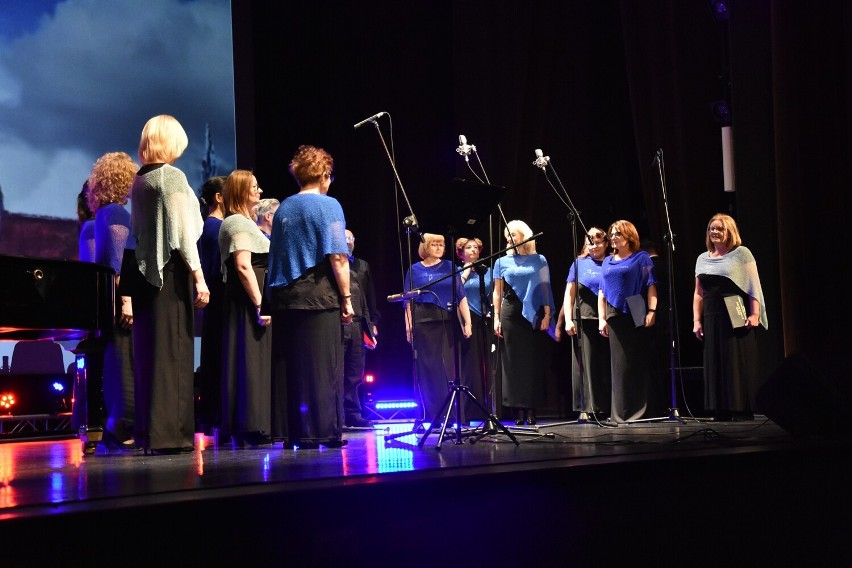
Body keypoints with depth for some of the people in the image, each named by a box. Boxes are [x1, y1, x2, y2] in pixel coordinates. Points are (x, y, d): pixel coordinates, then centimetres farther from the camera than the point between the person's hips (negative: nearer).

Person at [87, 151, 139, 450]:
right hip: (120, 295, -9)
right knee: (126, 363, -8)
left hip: (110, 297, 9)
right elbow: (118, 261, -18)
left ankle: (114, 428, 13)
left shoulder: (104, 212, 18)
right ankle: (120, 426, -8)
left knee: (116, 363, 10)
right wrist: (126, 299, -22)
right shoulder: (117, 212, -9)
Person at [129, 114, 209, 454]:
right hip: (171, 273, -7)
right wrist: (199, 276, -15)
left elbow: (137, 229, 16)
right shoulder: (172, 176, -7)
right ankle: (169, 434, -6)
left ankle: (148, 431, 14)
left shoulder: (138, 180, 14)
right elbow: (182, 230, -14)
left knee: (150, 352, 9)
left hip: (146, 272, 7)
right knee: (173, 352, -6)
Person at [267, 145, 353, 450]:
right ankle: (323, 431, -2)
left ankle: (293, 433, 8)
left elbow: (276, 254, 16)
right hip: (318, 296, -6)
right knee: (322, 366, -3)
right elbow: (337, 256, -10)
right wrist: (346, 297, -7)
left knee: (289, 366, 6)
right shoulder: (328, 205, -3)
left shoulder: (283, 208, 15)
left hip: (283, 296, 6)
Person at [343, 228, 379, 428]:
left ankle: (353, 415, 9)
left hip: (358, 325, 5)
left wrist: (373, 324, 13)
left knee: (354, 375, 5)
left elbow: (370, 298, 20)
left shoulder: (362, 266, 23)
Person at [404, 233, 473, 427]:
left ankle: (447, 414, 4)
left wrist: (467, 322, -1)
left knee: (446, 367, -1)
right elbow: (408, 301, 6)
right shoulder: (414, 270, 9)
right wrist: (408, 326, -4)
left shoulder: (449, 267, 11)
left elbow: (461, 296, 7)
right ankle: (431, 416, 3)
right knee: (426, 368, -1)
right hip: (422, 322, -1)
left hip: (445, 322, 1)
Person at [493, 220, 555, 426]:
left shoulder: (539, 260, 8)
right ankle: (518, 410, 2)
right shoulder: (502, 262, 10)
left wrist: (547, 315, -3)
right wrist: (496, 318, 3)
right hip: (511, 314, 1)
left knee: (534, 361, -1)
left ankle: (531, 410, 3)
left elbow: (545, 289, 5)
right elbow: (497, 293, 10)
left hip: (534, 314, -1)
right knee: (513, 361, -2)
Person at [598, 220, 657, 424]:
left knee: (639, 363, -2)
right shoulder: (607, 262, 18)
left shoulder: (641, 258, 6)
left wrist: (651, 311, -14)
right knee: (619, 364, 2)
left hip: (637, 317, -4)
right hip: (615, 318, 4)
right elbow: (602, 292, 17)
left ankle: (640, 411, 2)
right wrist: (601, 319, 8)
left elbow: (651, 286, -2)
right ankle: (620, 413, 5)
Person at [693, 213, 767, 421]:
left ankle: (742, 411, -2)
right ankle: (720, 412, 9)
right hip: (711, 320, 5)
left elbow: (753, 286, -5)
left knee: (738, 365, -5)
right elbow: (698, 293, 17)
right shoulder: (703, 259, 17)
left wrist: (755, 314, -14)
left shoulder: (741, 254, 1)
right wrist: (696, 320, 9)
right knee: (714, 366, 4)